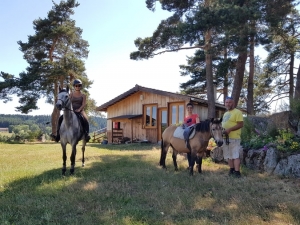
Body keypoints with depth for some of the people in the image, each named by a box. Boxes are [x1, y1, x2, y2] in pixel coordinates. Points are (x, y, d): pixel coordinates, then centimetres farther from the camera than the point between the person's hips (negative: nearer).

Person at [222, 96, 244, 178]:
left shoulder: (237, 112, -7)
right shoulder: (225, 114, 20)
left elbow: (241, 124, -16)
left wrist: (229, 129, -22)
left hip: (234, 138, -9)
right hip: (225, 137, 9)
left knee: (235, 155, -8)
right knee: (229, 155, 14)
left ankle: (237, 172, -6)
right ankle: (231, 170, 24)